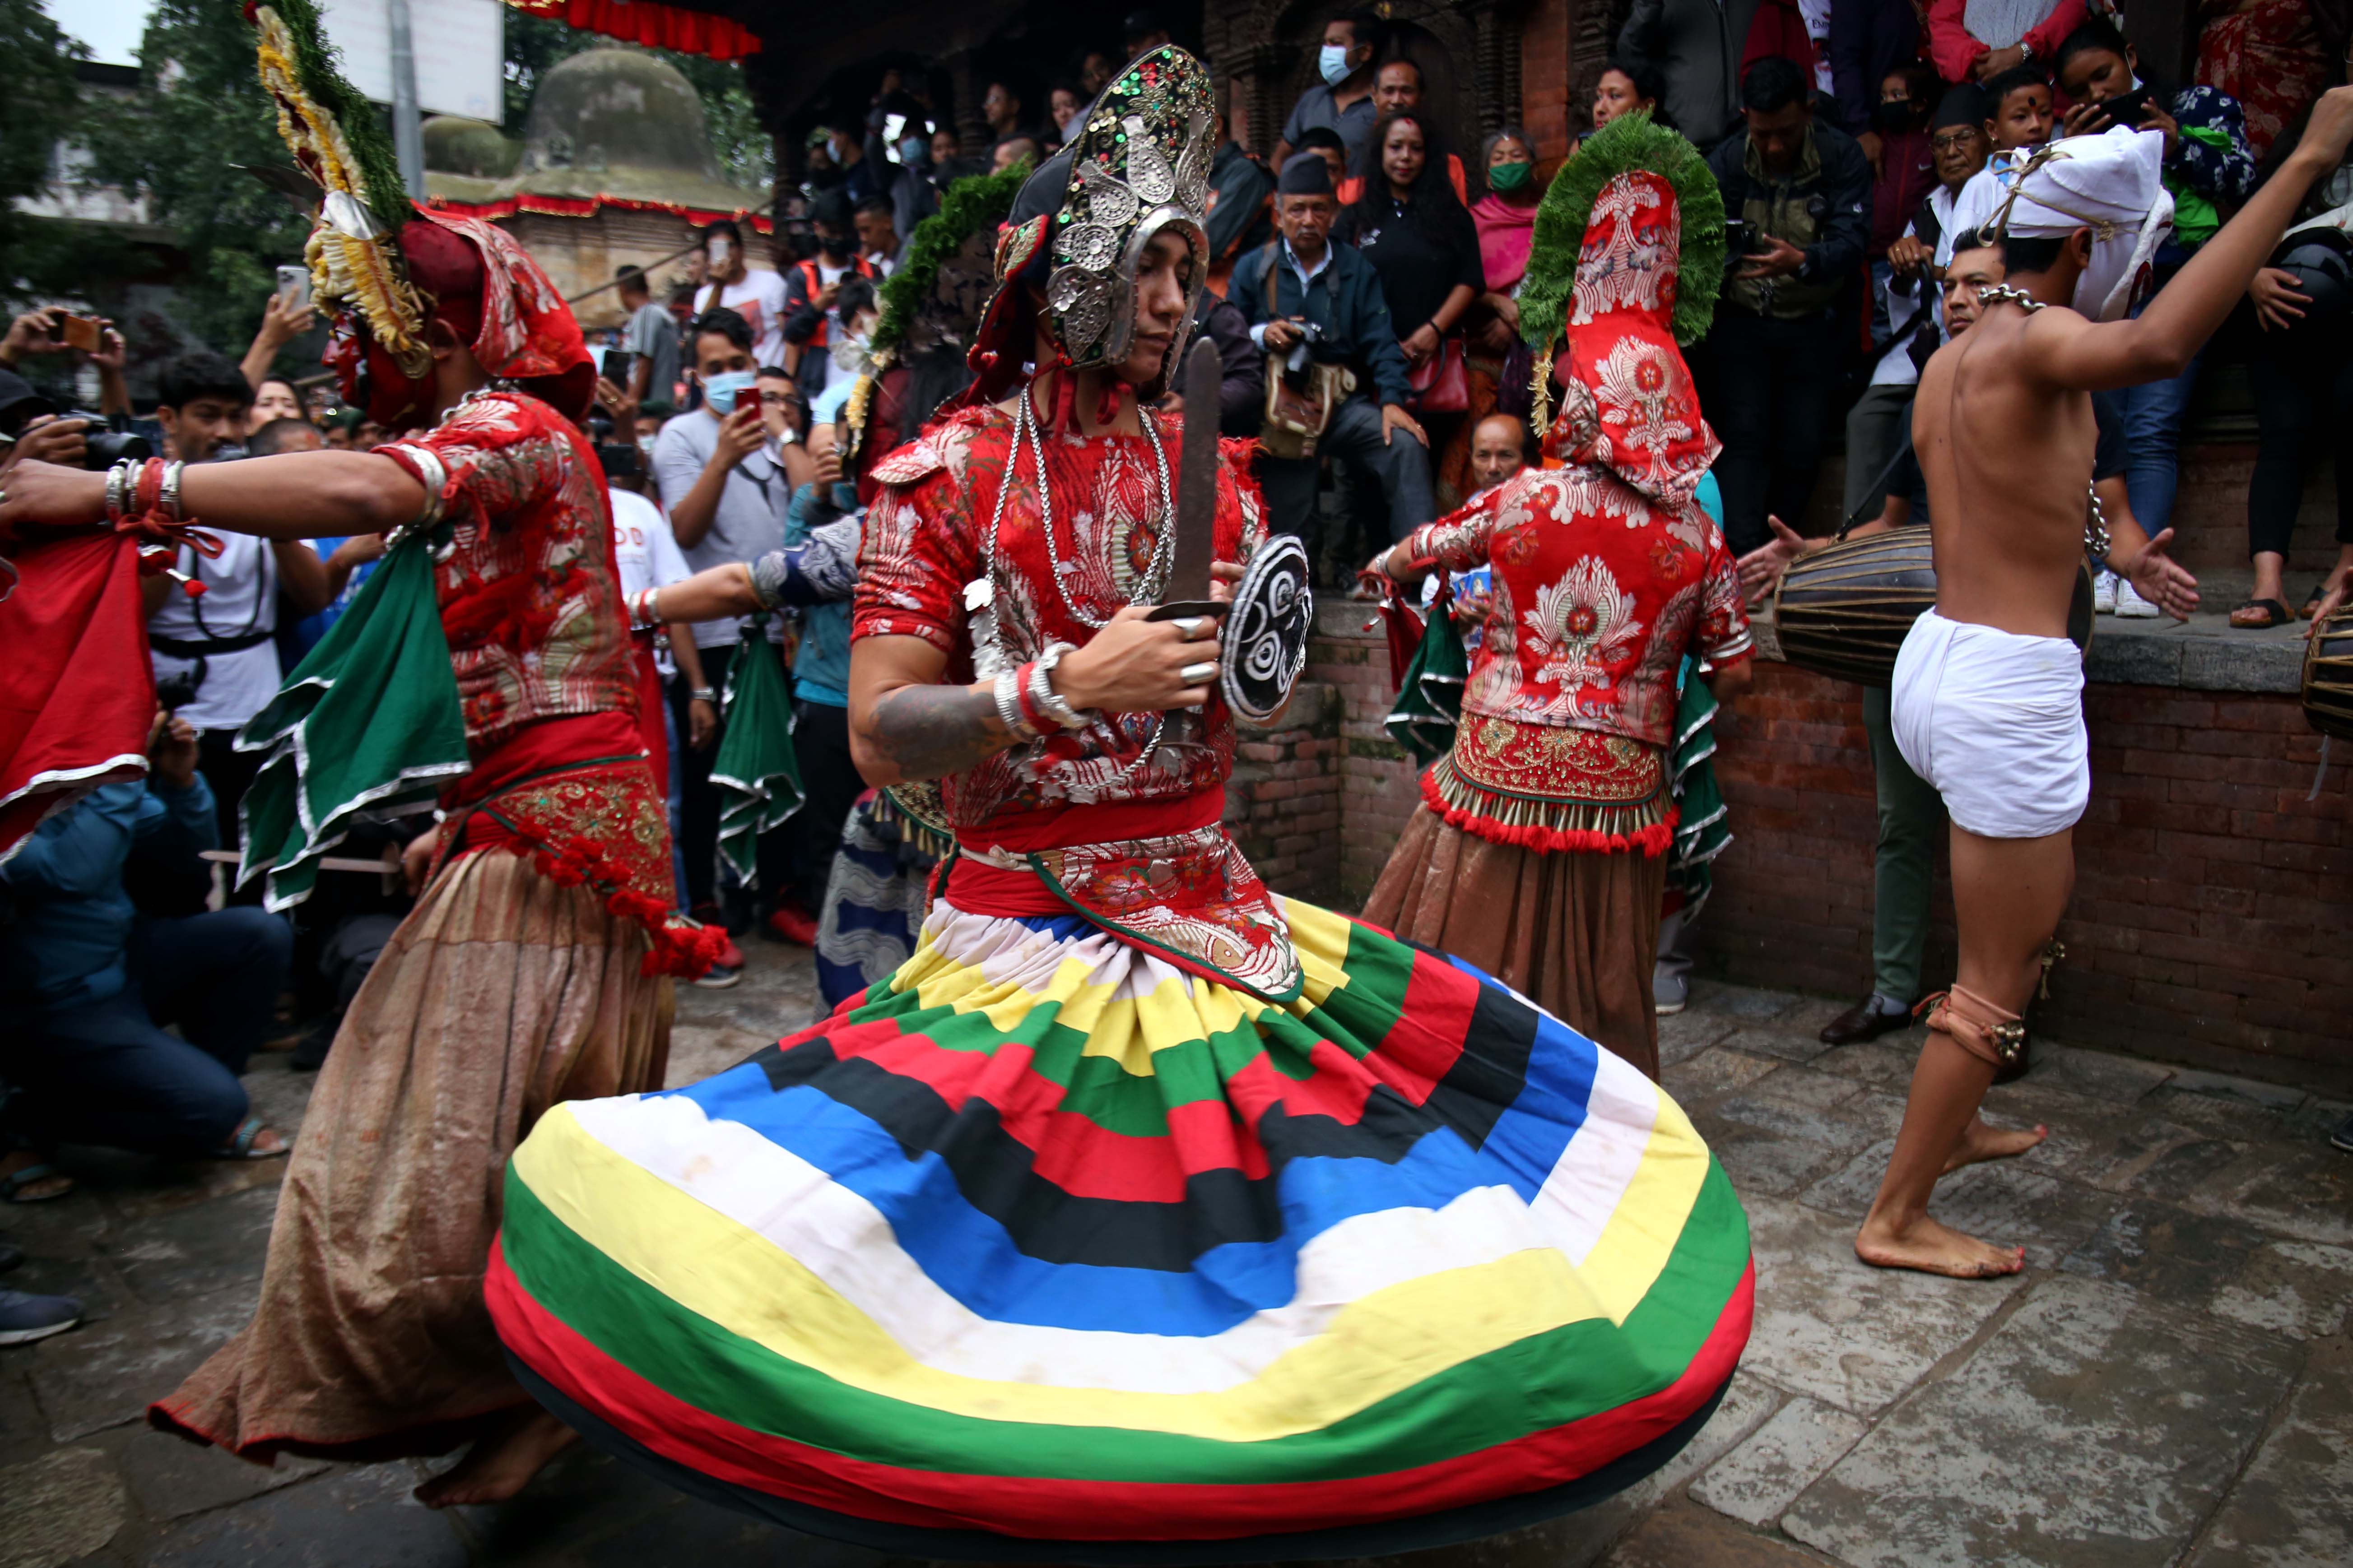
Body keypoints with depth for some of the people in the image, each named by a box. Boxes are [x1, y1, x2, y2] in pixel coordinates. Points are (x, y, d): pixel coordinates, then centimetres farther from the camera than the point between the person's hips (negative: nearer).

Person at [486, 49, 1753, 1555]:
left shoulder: (1215, 468, 9)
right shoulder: (947, 472, -3)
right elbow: (879, 735, -9)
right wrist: (1067, 686, -20)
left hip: (1213, 923, 4)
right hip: (1021, 938, -3)